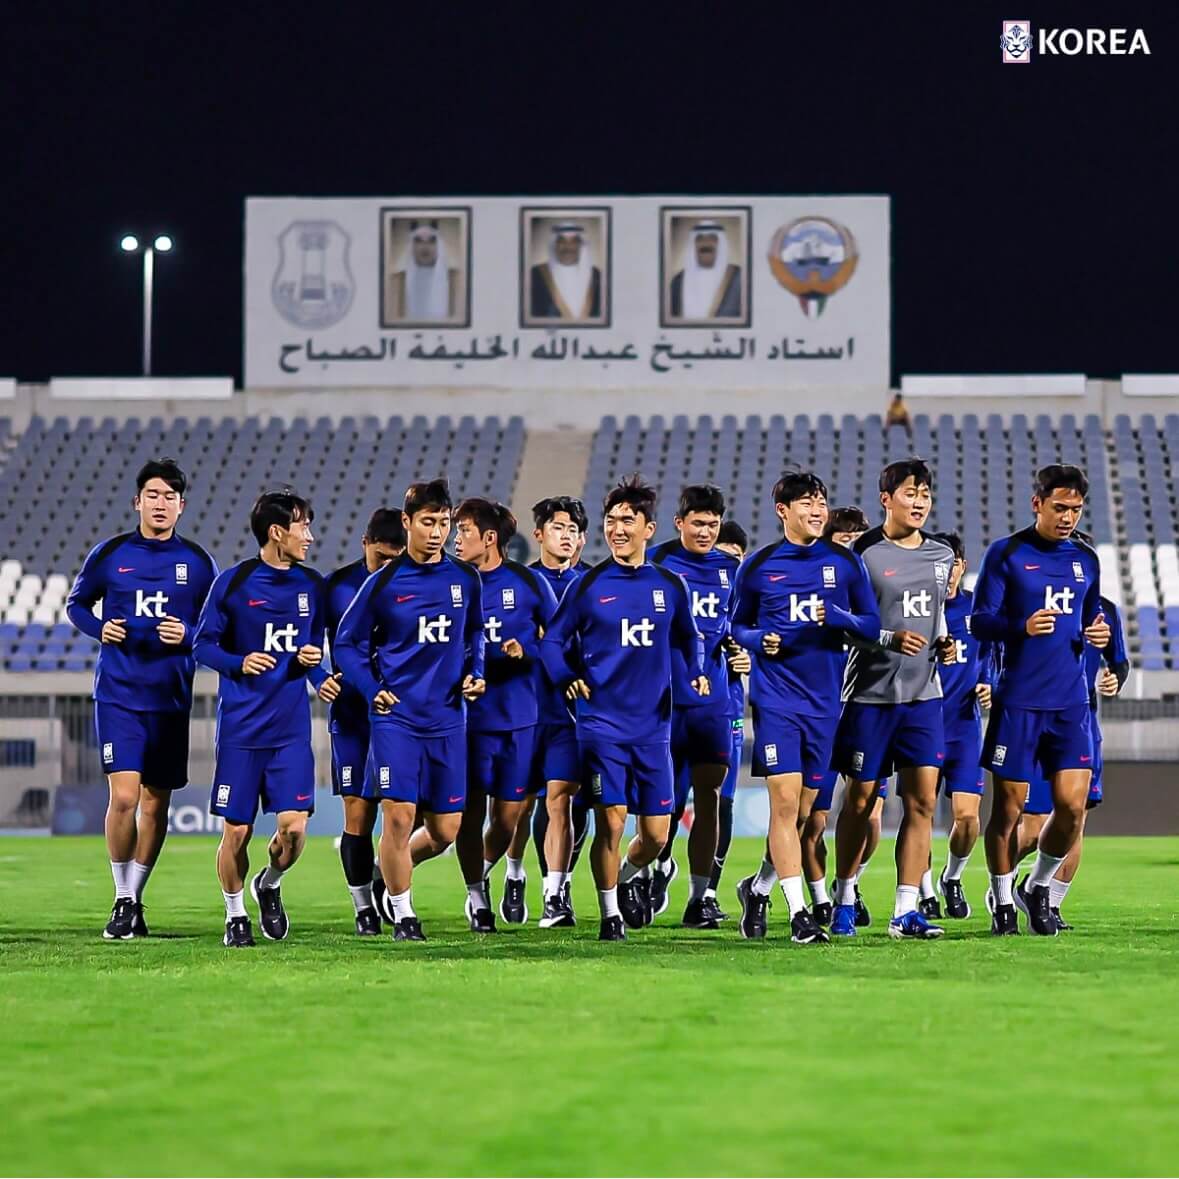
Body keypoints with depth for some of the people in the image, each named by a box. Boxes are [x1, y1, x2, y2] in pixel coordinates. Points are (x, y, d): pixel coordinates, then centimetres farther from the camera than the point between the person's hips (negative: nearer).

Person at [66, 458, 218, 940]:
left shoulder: (198, 562, 3)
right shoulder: (109, 554, 0)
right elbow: (76, 604, 13)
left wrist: (188, 636, -12)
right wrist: (99, 629, -7)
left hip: (172, 699, 2)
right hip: (118, 695, -2)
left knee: (155, 804, 7)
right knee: (124, 796, -13)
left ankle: (136, 897, 21)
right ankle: (122, 901, 1)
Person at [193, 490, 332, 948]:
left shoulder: (312, 585, 7)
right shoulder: (233, 583, -5)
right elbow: (203, 644, 0)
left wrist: (318, 673, -3)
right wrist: (239, 663, -18)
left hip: (292, 728, 3)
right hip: (241, 726, -3)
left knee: (294, 825, -9)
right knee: (236, 831, 0)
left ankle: (269, 886, 21)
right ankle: (235, 914, 21)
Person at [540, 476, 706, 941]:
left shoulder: (670, 586, 6)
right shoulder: (589, 585, -1)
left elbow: (687, 637, 20)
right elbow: (553, 641, 4)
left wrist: (696, 672, 1)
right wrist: (568, 679, -13)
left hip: (653, 725, 3)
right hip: (602, 723, -3)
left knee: (656, 834, 4)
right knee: (611, 822, -9)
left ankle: (630, 875, 36)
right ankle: (610, 913, 7)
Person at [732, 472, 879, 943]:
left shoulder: (845, 563, 6)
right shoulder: (759, 566, 4)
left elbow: (871, 625, 8)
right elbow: (738, 625, 14)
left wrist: (838, 618, -13)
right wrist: (758, 640, -8)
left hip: (824, 701, 3)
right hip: (775, 698, -3)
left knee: (806, 807, 7)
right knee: (785, 800, -12)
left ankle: (759, 887, 30)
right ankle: (798, 913, -10)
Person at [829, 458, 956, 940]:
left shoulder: (941, 554, 10)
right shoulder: (863, 553, -8)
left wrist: (943, 640, 4)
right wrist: (889, 639, -21)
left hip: (923, 694, 4)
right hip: (870, 694, -4)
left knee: (922, 800, -5)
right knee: (860, 801, 6)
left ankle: (906, 910, -4)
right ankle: (844, 898, 23)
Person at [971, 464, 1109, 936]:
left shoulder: (1086, 559, 12)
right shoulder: (1006, 554, -2)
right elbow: (980, 621, -6)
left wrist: (1097, 635, -1)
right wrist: (1022, 627, -24)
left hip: (1071, 702, 4)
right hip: (1018, 700, -4)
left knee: (1072, 804, -5)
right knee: (1008, 805, 1)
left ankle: (1039, 887, 18)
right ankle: (1002, 902, 16)